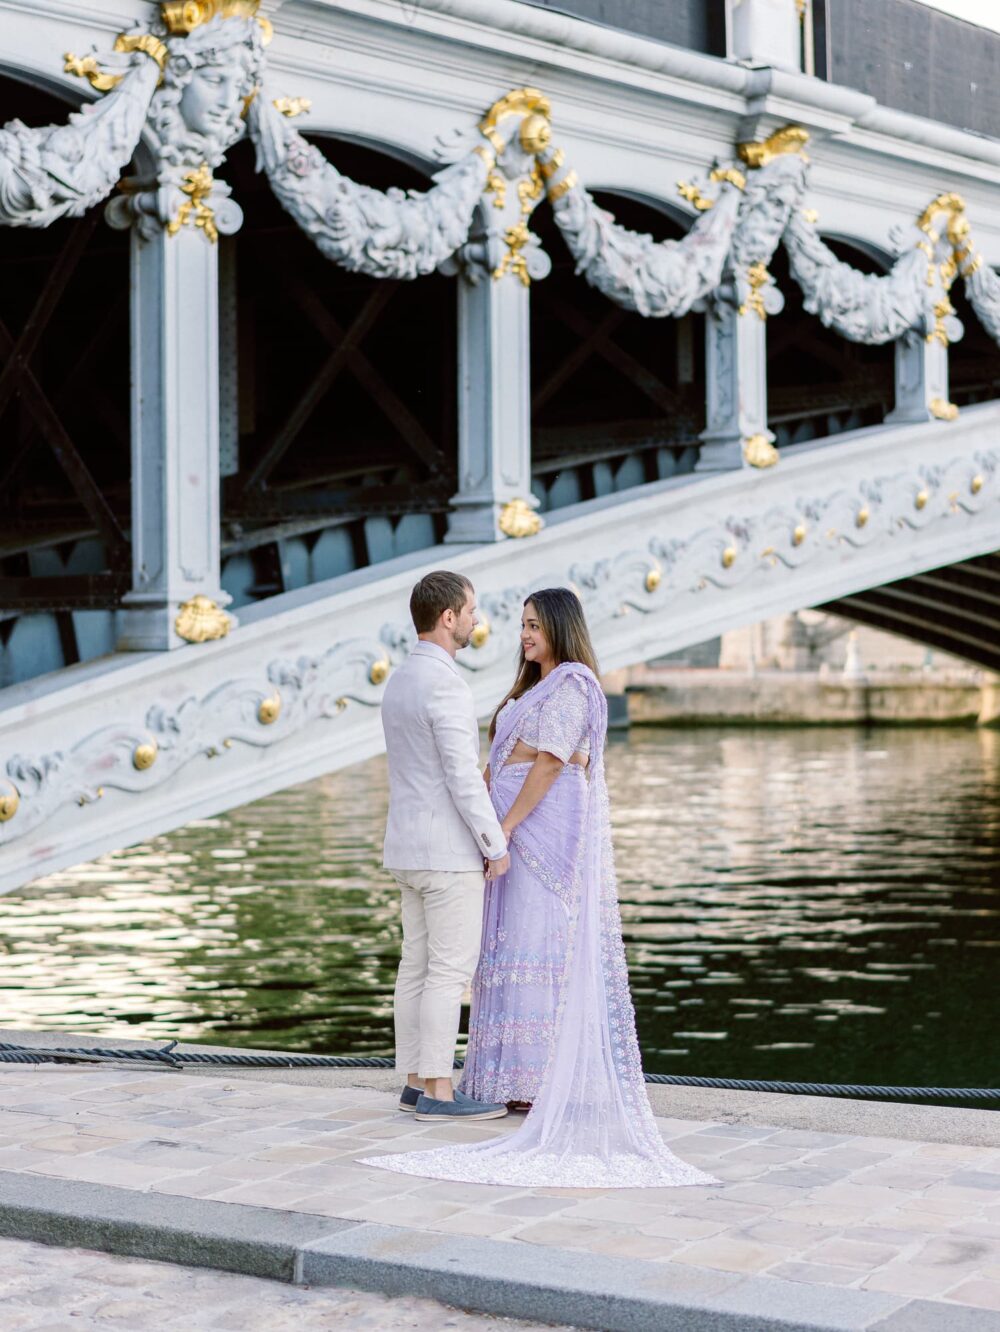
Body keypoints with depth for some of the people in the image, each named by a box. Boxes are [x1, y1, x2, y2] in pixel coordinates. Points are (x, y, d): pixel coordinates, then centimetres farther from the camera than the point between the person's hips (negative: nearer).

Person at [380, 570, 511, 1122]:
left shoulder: (398, 682, 13)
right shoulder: (443, 683, -19)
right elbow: (462, 775, -21)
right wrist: (496, 845, -14)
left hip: (410, 848, 9)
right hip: (448, 850, -9)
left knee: (419, 966, 10)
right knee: (451, 969, -5)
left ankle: (418, 1083, 14)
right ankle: (439, 1092, -3)